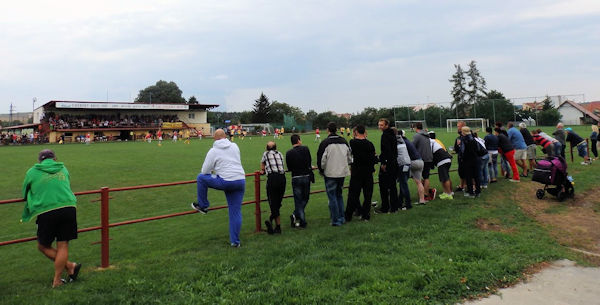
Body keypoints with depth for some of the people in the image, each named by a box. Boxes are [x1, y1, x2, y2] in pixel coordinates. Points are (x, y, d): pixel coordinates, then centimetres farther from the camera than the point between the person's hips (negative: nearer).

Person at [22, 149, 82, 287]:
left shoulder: (32, 172, 12)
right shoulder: (63, 168, 17)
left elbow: (25, 194, 24)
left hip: (46, 211, -2)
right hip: (68, 208, 3)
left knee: (43, 246, 14)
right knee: (63, 245, 7)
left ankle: (70, 267, 10)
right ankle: (57, 280, 11)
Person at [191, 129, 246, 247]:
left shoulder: (213, 151, 0)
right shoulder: (234, 146, 12)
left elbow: (205, 171, 3)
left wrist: (213, 172, 27)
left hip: (226, 182, -5)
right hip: (241, 181, 5)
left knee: (200, 177, 16)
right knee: (236, 212, 11)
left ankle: (203, 206, 27)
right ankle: (235, 241, 14)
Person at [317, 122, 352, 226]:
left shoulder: (325, 143, -12)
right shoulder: (344, 141, 6)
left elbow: (321, 160, -11)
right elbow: (350, 157, 14)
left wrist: (321, 170, 6)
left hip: (330, 174, -5)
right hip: (342, 173, 5)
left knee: (332, 197, 2)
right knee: (339, 195, 18)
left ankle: (336, 220, 5)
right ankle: (342, 218, 20)